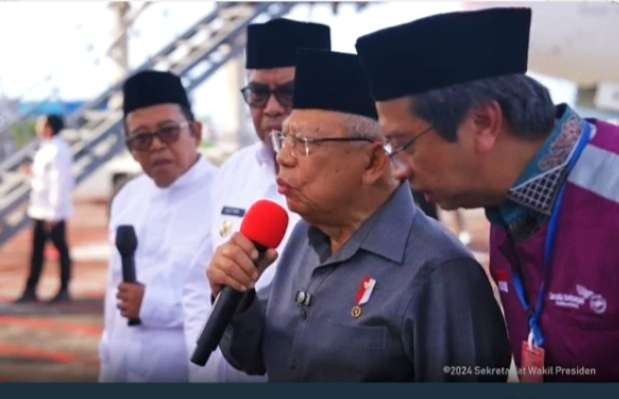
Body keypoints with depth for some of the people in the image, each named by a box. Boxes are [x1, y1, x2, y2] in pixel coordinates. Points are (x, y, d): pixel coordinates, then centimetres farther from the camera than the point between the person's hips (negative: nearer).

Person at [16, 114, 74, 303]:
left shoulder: (57, 151, -19)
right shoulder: (47, 149, 11)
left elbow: (59, 182, -21)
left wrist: (53, 213, -22)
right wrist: (34, 173, 5)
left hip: (53, 211, -10)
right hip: (41, 209, 10)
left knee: (61, 248, 2)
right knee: (37, 249, 11)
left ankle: (64, 290, 12)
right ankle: (30, 290, 16)